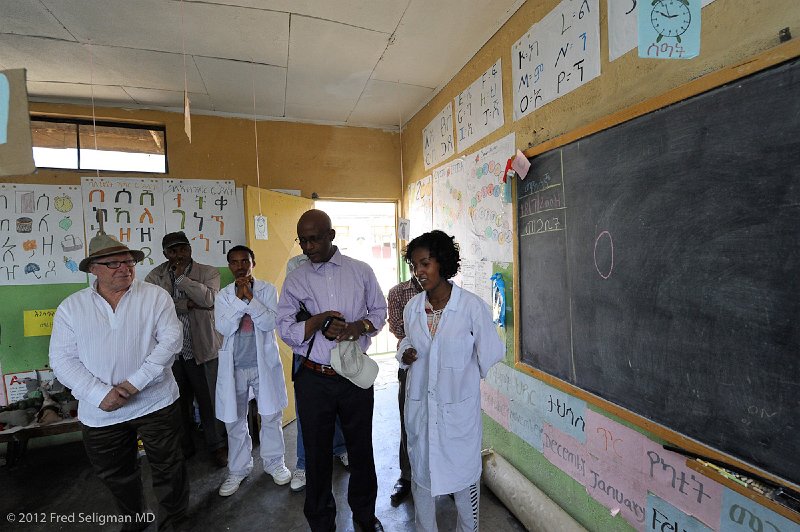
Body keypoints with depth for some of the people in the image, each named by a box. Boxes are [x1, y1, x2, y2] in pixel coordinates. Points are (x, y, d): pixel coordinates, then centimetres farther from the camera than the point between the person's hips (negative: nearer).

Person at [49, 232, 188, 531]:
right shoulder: (71, 307, 0)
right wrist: (100, 394, -16)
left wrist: (137, 381, -21)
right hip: (100, 412, 3)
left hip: (156, 403, -2)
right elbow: (62, 359, -4)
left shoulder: (156, 296, -6)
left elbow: (171, 338, -13)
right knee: (116, 475, 23)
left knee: (167, 469, 11)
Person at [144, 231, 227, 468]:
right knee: (178, 403, 17)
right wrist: (187, 304, -17)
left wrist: (181, 277, -14)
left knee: (210, 401, 9)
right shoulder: (155, 276, 2)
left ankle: (217, 446, 28)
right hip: (171, 351, 2)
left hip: (203, 350, -2)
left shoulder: (208, 272, -3)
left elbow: (208, 299, -20)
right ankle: (183, 447, 38)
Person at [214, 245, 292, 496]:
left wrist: (249, 297, -24)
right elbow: (223, 328, -13)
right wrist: (239, 299, -21)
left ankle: (274, 462, 32)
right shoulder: (223, 295, 1)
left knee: (271, 416, 11)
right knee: (235, 420, 14)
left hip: (263, 363, -1)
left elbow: (270, 322, -16)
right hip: (234, 366, 2)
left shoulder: (267, 290, -4)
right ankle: (238, 469, 34)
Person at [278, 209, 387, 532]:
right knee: (317, 453, 16)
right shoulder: (295, 280, 0)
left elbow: (380, 310, 5)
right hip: (314, 380, 0)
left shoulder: (361, 271, 0)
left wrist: (360, 326, -16)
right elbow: (285, 328, -2)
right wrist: (319, 321, -20)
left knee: (361, 447, 17)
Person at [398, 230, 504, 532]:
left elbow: (489, 353, -7)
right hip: (419, 404, 4)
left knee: (464, 473, 16)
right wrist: (405, 355, -7)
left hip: (459, 407, -3)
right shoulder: (412, 308, -4)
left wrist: (462, 373, 2)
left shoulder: (472, 306, -18)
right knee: (421, 472, 20)